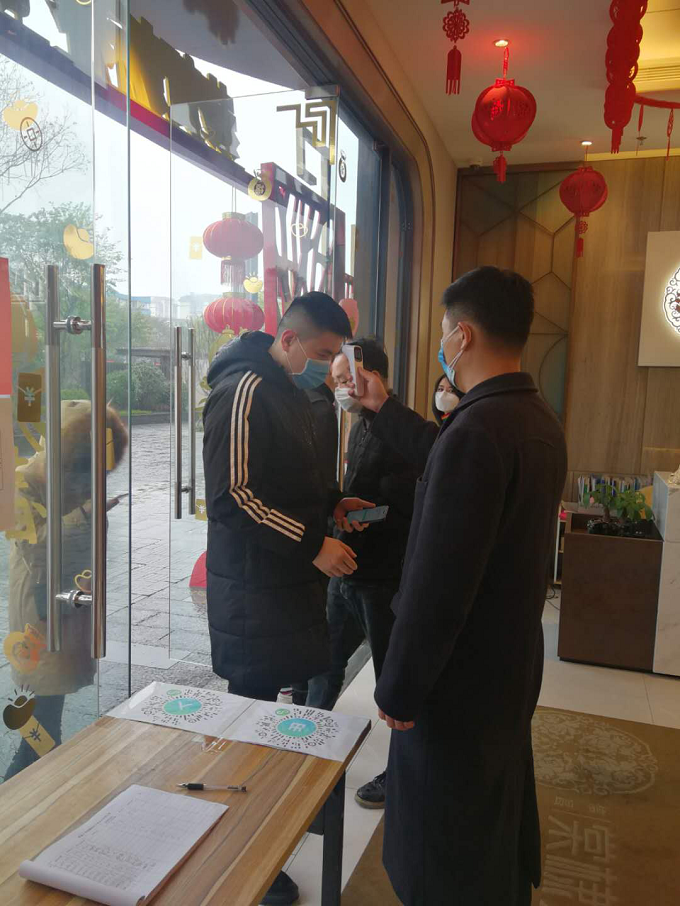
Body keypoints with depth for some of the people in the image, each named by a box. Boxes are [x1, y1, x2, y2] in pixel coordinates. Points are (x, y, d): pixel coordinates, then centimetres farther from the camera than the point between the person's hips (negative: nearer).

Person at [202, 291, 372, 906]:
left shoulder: (292, 393, 15)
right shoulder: (244, 390, -16)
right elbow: (233, 496, -22)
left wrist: (333, 504, 8)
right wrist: (313, 544, -21)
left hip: (290, 577, 8)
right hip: (254, 585, -8)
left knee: (266, 702, 17)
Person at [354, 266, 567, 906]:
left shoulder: (477, 431, -27)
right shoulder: (538, 421, 4)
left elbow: (437, 583, -28)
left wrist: (397, 688, -16)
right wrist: (384, 411, 26)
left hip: (459, 677, -9)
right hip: (513, 661, 9)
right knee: (499, 814, 28)